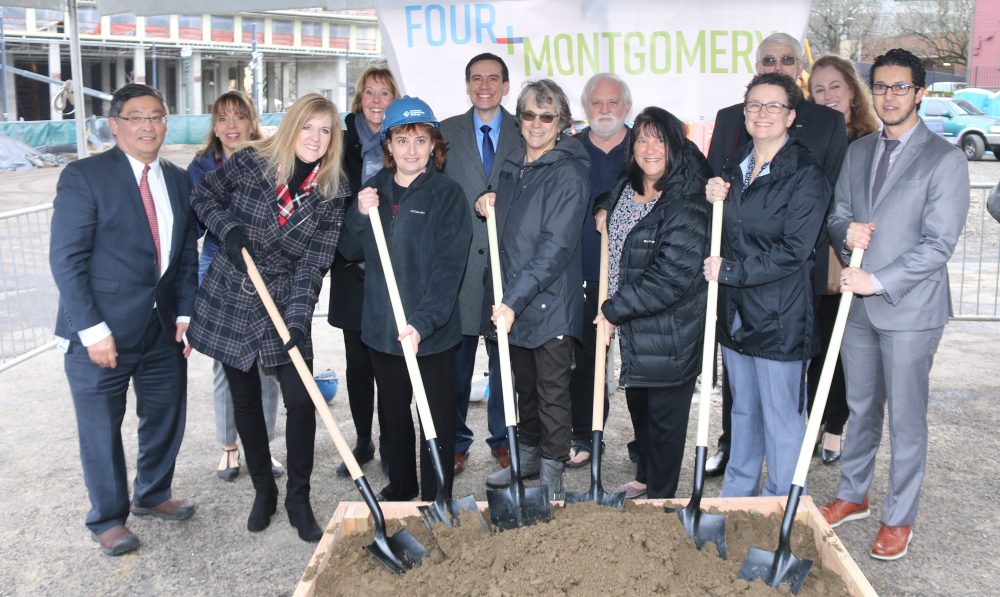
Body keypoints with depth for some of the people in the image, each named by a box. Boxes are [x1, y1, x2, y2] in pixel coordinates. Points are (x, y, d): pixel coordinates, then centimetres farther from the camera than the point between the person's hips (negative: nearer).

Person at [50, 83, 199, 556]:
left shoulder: (178, 180, 8)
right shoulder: (84, 176, -9)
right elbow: (66, 259, -13)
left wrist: (186, 313, 0)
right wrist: (92, 329, -17)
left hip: (163, 329, 6)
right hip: (100, 332, -5)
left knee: (166, 417, 16)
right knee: (101, 430, 8)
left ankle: (152, 494, 40)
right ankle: (108, 519, 27)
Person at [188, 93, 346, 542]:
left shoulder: (330, 197, -7)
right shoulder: (250, 162, -7)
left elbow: (313, 265, -13)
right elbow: (203, 195, 6)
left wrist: (298, 320, -24)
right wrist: (230, 231, -12)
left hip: (285, 308, 0)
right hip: (229, 301, 1)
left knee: (300, 401, -9)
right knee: (245, 400, 10)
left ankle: (298, 498, 11)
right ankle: (263, 490, 29)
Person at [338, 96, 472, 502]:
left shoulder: (448, 194, -10)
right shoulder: (375, 190, 6)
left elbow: (449, 268, -18)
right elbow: (350, 252, 8)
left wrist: (423, 323, -28)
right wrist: (361, 215, -11)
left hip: (432, 331, -5)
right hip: (381, 327, 5)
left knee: (436, 418, 6)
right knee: (392, 411, 20)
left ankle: (435, 501, 22)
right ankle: (400, 485, 40)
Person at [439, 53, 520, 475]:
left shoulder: (524, 133, 7)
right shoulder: (446, 133, 8)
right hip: (458, 262, 0)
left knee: (505, 358, 9)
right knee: (456, 359, 4)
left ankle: (502, 438, 23)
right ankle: (455, 442, 18)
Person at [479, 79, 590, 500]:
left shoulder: (569, 173, -13)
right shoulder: (512, 168, 11)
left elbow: (555, 247, -21)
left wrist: (515, 299, -25)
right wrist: (487, 206, 2)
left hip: (551, 303, -7)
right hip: (513, 303, 7)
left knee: (552, 392, 3)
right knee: (524, 385, 19)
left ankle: (552, 473, 15)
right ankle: (527, 455, 34)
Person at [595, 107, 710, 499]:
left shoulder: (687, 204, -21)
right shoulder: (625, 190, 5)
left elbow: (671, 279, -26)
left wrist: (614, 310, -18)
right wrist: (604, 212, 8)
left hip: (669, 333, -8)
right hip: (633, 325, 8)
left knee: (665, 415, 8)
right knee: (639, 404, 23)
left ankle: (660, 494, 28)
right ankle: (645, 478, 44)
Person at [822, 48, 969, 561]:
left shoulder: (944, 159, -10)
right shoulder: (858, 153, 10)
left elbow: (938, 244, -15)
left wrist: (878, 281, -19)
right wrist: (847, 231, -9)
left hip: (910, 310, -5)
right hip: (858, 305, 5)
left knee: (906, 420, 6)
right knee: (861, 409, 19)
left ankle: (899, 519, 21)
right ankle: (852, 496, 35)